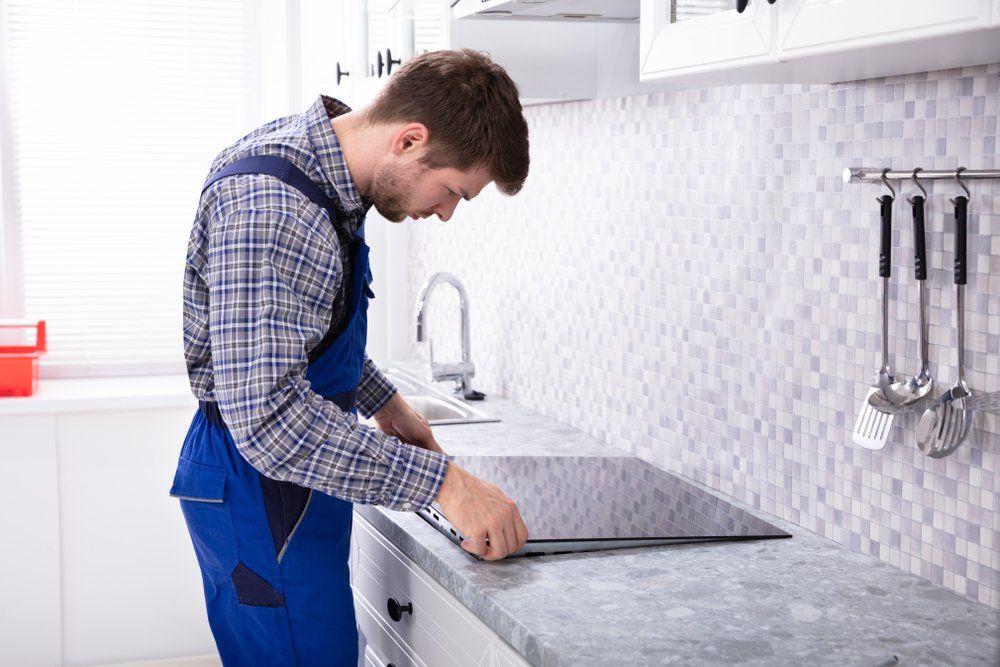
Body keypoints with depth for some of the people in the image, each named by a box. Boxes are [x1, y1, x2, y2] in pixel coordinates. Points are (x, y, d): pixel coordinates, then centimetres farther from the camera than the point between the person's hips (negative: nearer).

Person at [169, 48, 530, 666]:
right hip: (260, 495, -10)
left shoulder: (317, 158, 3)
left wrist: (383, 401, 13)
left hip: (291, 480, 10)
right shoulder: (269, 204, -29)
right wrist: (443, 481, -33)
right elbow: (267, 415, -35)